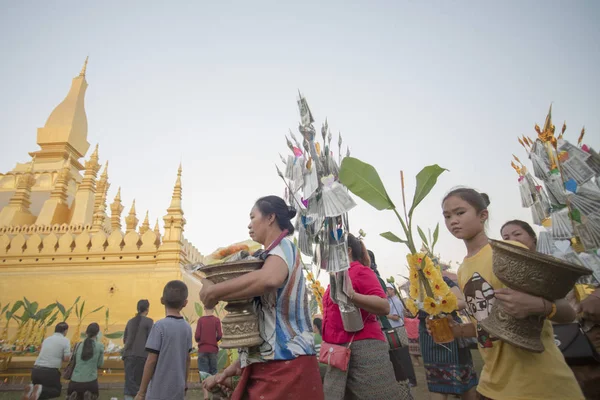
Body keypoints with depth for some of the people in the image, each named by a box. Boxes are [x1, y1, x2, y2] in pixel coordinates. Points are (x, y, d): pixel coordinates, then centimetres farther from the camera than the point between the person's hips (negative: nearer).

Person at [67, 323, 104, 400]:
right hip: (91, 381, -3)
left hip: (75, 381, 3)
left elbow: (74, 362, 14)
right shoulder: (100, 346, -5)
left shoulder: (78, 345, 3)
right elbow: (100, 364, 5)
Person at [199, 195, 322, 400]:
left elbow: (269, 279, -35)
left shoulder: (283, 246, -9)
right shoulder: (273, 254, 17)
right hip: (266, 365, 8)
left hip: (286, 365, -8)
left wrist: (212, 292, -22)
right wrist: (237, 366, 15)